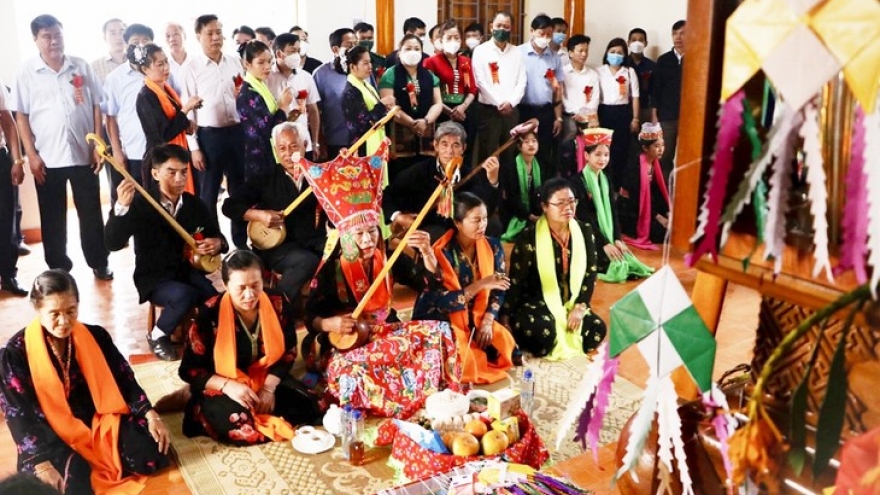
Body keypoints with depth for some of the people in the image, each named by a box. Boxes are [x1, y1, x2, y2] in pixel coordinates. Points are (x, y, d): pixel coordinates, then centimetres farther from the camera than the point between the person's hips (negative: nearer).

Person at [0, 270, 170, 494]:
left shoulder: (96, 336, -4)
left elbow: (123, 380, 2)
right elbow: (20, 415, -15)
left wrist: (150, 414, -12)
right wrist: (42, 464, -26)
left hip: (100, 418, 3)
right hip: (53, 435, -3)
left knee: (152, 456, -18)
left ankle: (96, 462, 8)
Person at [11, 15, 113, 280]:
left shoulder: (82, 67, 3)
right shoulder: (26, 72, 0)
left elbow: (96, 107, 5)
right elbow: (20, 115, 1)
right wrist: (31, 155, -5)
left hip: (83, 154, 1)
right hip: (47, 158, 0)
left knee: (91, 212, 8)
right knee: (52, 218, 8)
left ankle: (99, 263, 22)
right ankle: (58, 269, 21)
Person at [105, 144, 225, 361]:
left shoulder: (194, 203, 2)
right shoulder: (140, 204, -12)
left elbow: (216, 234, 14)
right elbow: (113, 244, -24)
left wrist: (217, 243, -12)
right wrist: (122, 207, -39)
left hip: (188, 271, 4)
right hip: (154, 279, -4)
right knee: (184, 295, -35)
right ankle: (158, 336, -5)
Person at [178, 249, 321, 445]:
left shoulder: (279, 305, -12)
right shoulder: (210, 314, -20)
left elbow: (288, 352, 1)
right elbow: (189, 369, -12)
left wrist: (268, 387, -15)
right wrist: (228, 386, -28)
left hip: (267, 379, 4)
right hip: (221, 385, -4)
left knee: (307, 409, -18)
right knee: (238, 426, -34)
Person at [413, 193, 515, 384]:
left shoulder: (493, 246, -3)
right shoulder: (442, 253, -19)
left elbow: (498, 291, 0)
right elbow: (444, 302, -25)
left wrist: (487, 322, -15)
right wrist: (481, 284, -31)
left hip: (475, 317, 5)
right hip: (440, 319, -5)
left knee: (504, 341, -16)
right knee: (461, 355, -31)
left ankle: (482, 365, 11)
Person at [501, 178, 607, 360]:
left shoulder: (585, 231, 0)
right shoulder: (529, 237, -13)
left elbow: (590, 273, 2)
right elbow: (515, 280, -12)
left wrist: (580, 306, -10)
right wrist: (505, 317, -15)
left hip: (571, 302, 5)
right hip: (536, 302, -5)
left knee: (597, 329, -19)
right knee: (544, 331, -34)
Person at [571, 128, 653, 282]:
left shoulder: (607, 181, 12)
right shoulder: (578, 182, -10)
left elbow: (613, 212, 8)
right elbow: (584, 217, -15)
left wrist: (617, 239, -7)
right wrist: (604, 243, -20)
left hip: (608, 236, 6)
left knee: (624, 258, -16)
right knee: (609, 264, -25)